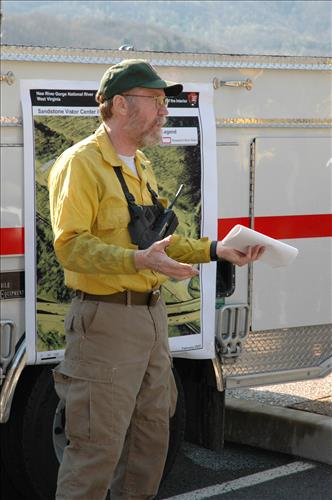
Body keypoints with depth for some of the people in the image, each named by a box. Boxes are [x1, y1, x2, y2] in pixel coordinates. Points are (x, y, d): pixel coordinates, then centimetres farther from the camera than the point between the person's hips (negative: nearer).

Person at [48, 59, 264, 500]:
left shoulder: (141, 167, 16)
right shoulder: (81, 163, -12)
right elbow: (71, 245, -21)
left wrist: (215, 250, 9)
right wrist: (138, 260, -34)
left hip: (152, 314, 9)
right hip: (106, 319, -9)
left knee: (152, 434, 15)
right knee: (98, 445, -7)